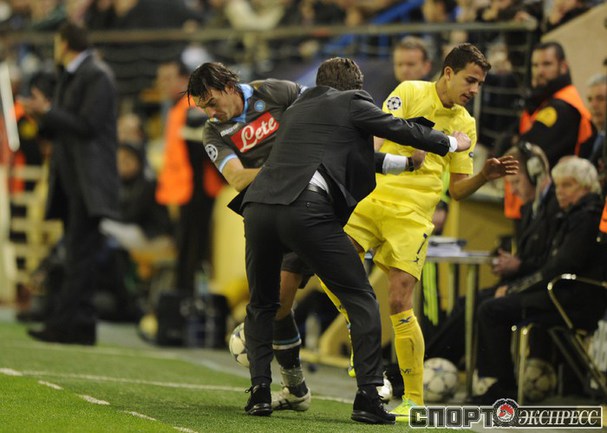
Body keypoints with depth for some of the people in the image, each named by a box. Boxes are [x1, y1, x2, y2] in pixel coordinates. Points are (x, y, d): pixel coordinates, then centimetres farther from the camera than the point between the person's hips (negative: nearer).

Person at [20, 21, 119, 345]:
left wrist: (48, 112, -13)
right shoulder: (69, 78, 20)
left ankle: (67, 324, -17)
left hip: (89, 182, -10)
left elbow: (87, 125, -19)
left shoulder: (96, 76, -10)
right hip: (71, 181, 10)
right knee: (78, 258, 9)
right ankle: (81, 326, 10)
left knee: (81, 256, -12)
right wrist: (44, 116, 5)